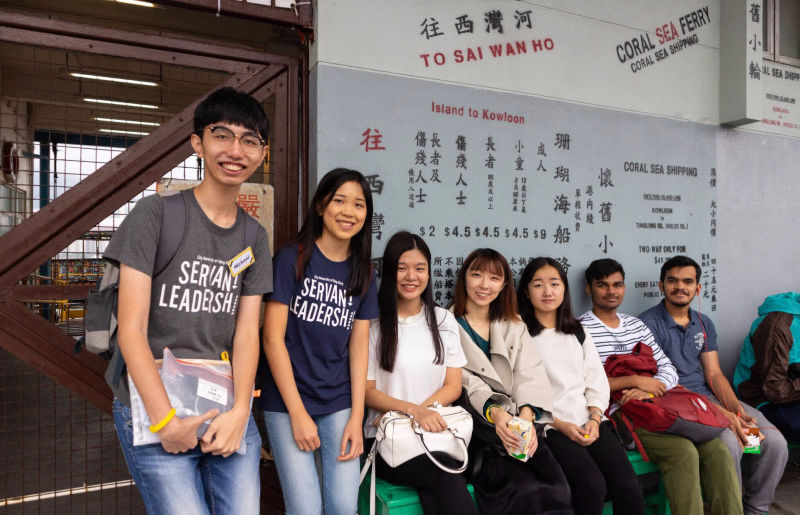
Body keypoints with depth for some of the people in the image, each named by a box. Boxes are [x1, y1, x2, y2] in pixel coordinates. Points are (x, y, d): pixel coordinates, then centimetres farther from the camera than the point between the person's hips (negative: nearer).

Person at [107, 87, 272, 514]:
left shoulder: (255, 237, 8)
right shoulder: (156, 215, -6)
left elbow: (246, 333, 2)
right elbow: (131, 329, -10)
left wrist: (239, 411, -11)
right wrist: (166, 420, -14)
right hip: (152, 406, -4)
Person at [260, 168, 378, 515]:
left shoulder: (363, 273, 6)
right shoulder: (292, 259, -7)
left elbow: (359, 346, 5)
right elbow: (272, 338, -10)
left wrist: (356, 417, -1)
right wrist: (297, 413, -11)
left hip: (340, 403, 4)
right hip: (287, 402, -3)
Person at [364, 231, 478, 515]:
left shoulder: (444, 320, 11)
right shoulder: (372, 323, -1)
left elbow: (453, 386, 7)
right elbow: (368, 392, -1)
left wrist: (399, 416, -8)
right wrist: (414, 410, -19)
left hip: (436, 434, 3)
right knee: (449, 479, -29)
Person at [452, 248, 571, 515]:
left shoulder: (515, 327, 20)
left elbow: (531, 376, 5)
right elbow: (463, 382, -5)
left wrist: (527, 417, -15)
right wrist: (494, 412, -23)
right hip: (476, 430, -3)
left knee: (558, 489, -23)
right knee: (527, 491, -28)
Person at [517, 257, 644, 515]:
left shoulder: (578, 333, 20)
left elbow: (596, 381, 14)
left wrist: (594, 419, -4)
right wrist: (561, 425, -12)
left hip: (590, 422, 5)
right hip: (550, 427, -4)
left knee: (629, 488, -16)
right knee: (592, 487, -26)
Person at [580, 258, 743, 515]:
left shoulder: (636, 325, 19)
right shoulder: (581, 329, -2)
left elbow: (669, 370, 13)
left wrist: (649, 391, -9)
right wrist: (636, 380, -13)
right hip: (616, 413, -6)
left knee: (717, 450, -11)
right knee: (683, 451, -25)